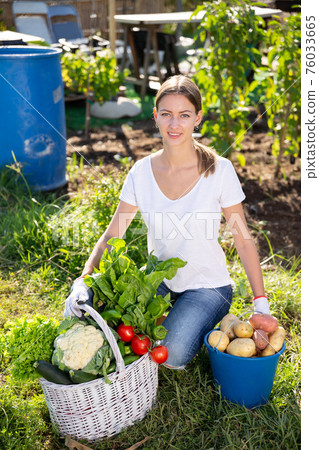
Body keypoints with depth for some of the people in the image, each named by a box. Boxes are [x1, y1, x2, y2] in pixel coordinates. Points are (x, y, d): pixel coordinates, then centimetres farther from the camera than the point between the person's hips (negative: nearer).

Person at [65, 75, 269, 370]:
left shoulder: (219, 171, -16)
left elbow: (243, 240, -8)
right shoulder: (142, 172, -7)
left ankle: (203, 323, 10)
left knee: (171, 354, -24)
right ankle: (172, 318, 8)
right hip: (160, 281, 4)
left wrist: (261, 302, -8)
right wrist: (82, 282, -19)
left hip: (207, 286, -3)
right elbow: (111, 235, -4)